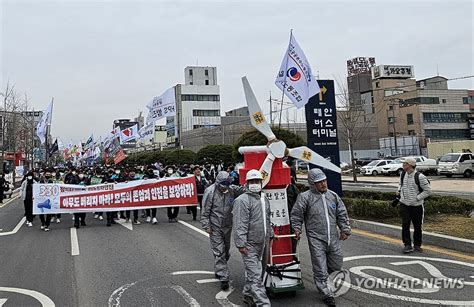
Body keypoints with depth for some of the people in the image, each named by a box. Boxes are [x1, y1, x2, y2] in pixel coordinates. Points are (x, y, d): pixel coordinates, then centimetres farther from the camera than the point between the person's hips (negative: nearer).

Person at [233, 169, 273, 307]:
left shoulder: (264, 199, 13)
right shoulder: (242, 200, -14)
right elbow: (240, 225, -18)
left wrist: (270, 235, 24)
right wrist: (241, 243, -21)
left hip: (262, 243, 8)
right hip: (250, 245, -8)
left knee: (252, 271, 19)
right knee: (255, 276, -7)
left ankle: (248, 295, 35)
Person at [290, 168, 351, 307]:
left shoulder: (333, 196, 9)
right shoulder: (305, 197, -6)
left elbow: (342, 214, 15)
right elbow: (296, 215, -2)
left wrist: (345, 229, 10)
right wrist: (296, 229, -8)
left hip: (333, 238, 5)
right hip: (316, 239, -5)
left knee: (336, 265, 17)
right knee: (320, 268, -2)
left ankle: (321, 284, 40)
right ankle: (327, 294, 11)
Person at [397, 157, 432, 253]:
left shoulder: (419, 177, -15)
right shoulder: (403, 175, 4)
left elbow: (428, 191, -9)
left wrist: (417, 198, -15)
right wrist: (399, 190, 8)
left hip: (416, 206, -3)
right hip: (404, 205, 4)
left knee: (417, 226, 8)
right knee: (405, 225, -5)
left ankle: (417, 245, 25)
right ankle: (407, 245, 3)